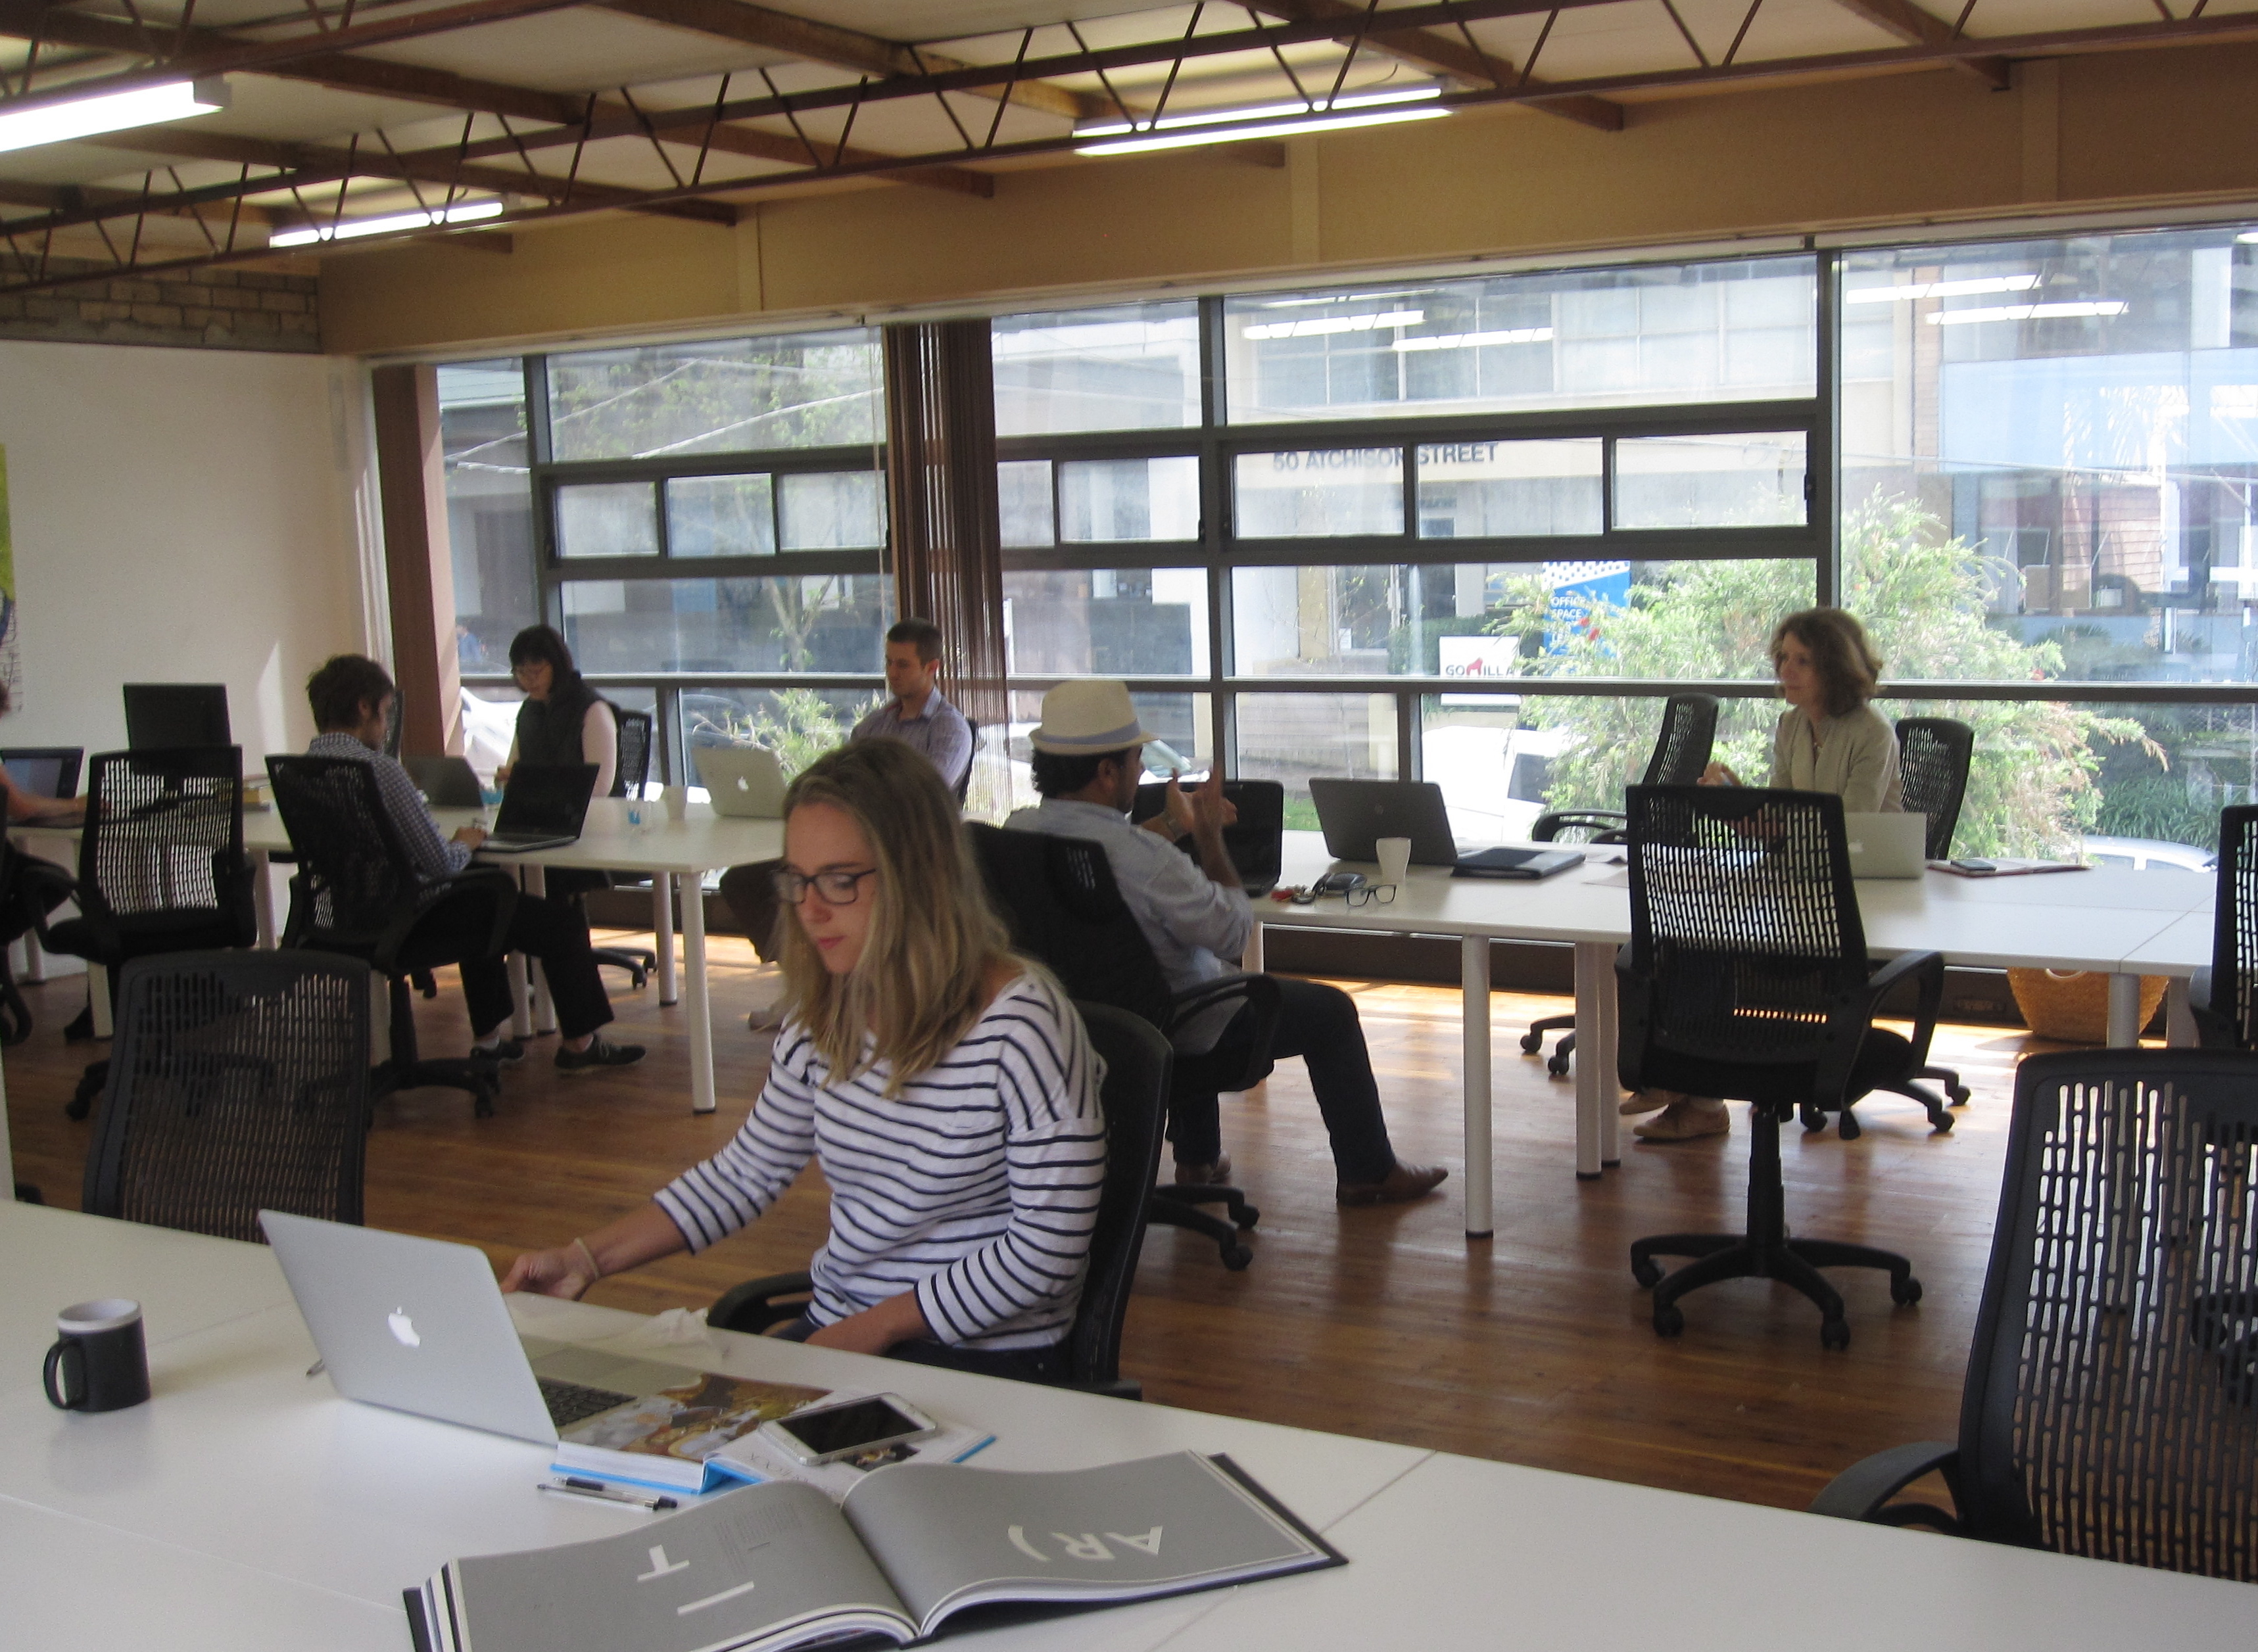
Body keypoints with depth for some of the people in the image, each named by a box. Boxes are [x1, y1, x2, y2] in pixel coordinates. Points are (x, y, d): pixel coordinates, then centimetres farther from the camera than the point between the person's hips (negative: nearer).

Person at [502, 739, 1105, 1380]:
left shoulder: (1022, 1025, -16)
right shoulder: (824, 1016, 6)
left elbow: (1049, 1249, -15)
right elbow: (746, 1172, 16)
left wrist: (875, 1328, -15)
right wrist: (587, 1259, 8)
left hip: (987, 1359, -7)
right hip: (834, 1331, 7)